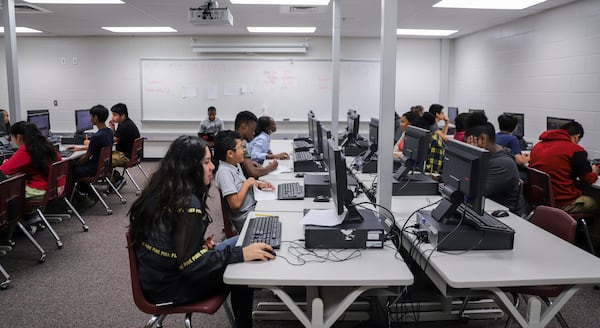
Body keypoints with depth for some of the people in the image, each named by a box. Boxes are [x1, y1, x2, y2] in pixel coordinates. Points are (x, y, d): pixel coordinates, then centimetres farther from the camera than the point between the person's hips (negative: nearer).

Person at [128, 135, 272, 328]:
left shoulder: (164, 189, -1)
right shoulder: (187, 203, -27)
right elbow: (190, 265, -28)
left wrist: (200, 242, 1)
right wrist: (240, 254, -27)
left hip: (159, 275, 8)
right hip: (169, 288, -8)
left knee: (241, 241, 9)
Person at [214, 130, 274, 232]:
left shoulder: (235, 164, 7)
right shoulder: (224, 172, -21)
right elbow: (235, 204, -25)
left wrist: (258, 184, 5)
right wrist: (247, 184, -16)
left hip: (254, 207, 9)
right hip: (245, 218, -9)